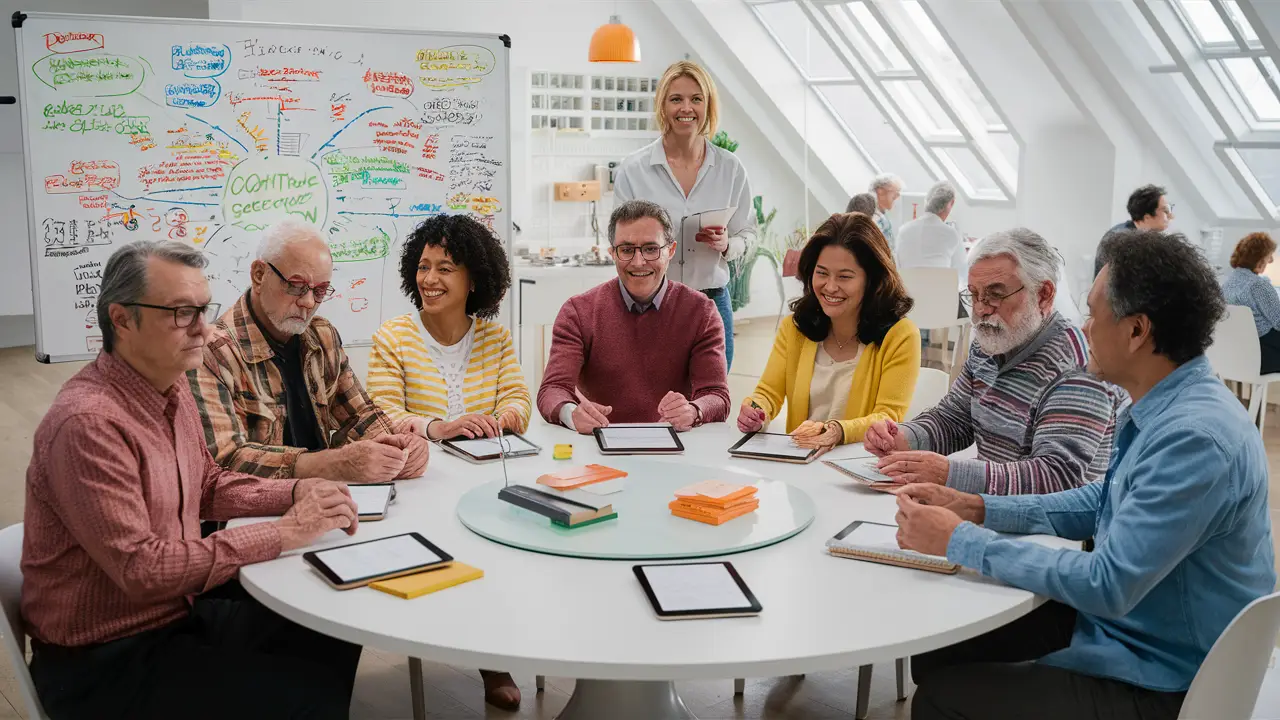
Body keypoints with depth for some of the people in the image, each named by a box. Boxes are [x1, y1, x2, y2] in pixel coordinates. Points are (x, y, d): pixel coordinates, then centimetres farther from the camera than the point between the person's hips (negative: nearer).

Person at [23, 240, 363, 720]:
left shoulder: (170, 385, 3)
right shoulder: (88, 422, -27)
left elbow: (207, 486, 14)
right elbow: (140, 568, -28)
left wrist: (294, 493, -4)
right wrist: (283, 534, -24)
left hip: (179, 608, 9)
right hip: (103, 659, -8)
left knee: (337, 637, 3)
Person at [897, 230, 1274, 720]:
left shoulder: (1195, 439, -30)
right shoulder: (1166, 406, 1)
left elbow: (1108, 586, -30)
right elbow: (1106, 503, 13)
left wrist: (961, 541, -22)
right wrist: (979, 509, 2)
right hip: (1120, 618, 9)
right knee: (936, 648, 8)